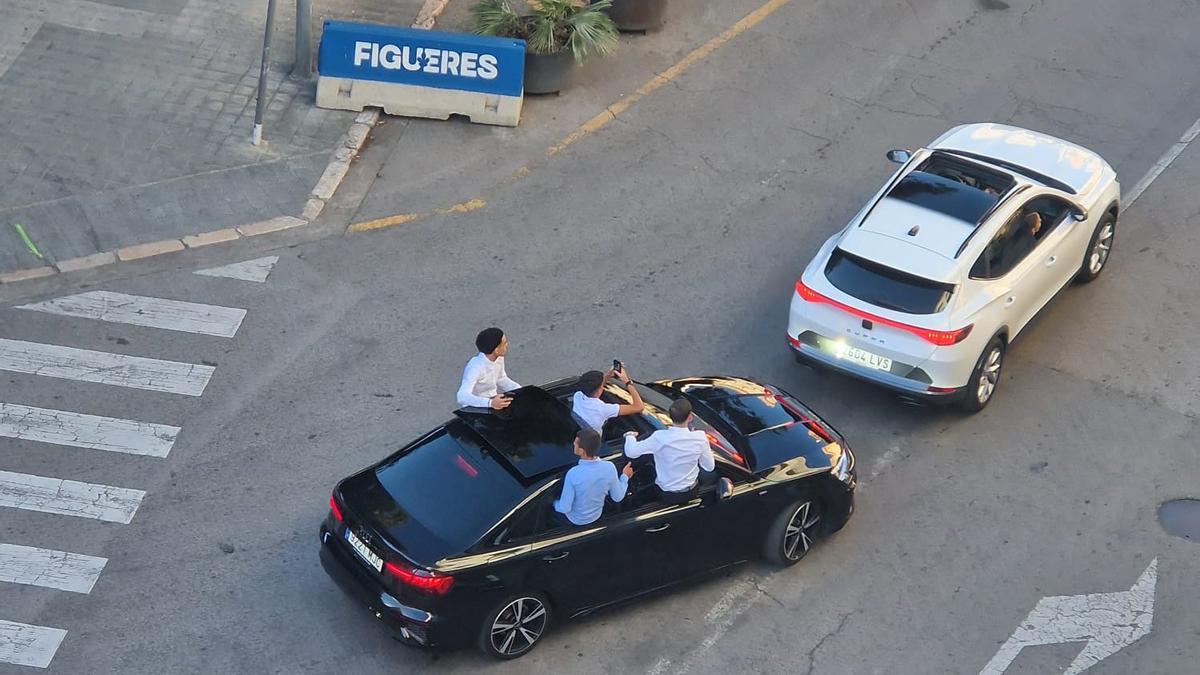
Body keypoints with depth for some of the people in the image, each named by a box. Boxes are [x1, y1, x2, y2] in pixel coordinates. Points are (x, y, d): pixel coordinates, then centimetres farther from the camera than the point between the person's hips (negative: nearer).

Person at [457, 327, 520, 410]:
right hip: (475, 408, -7)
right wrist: (490, 403, -49)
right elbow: (462, 397, -37)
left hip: (493, 400, 7)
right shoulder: (475, 367, -28)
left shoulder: (499, 357, -5)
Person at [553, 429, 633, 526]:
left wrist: (555, 504, -4)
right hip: (596, 515, 4)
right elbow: (618, 497, -10)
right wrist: (625, 477, 6)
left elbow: (564, 508, -26)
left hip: (576, 520, -4)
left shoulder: (573, 474, -37)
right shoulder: (610, 467, -26)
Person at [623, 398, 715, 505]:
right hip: (691, 493, 1)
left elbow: (631, 452, -16)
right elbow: (710, 467, -9)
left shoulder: (660, 437, -26)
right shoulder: (700, 437, -22)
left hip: (666, 495, -1)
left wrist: (630, 436, 5)